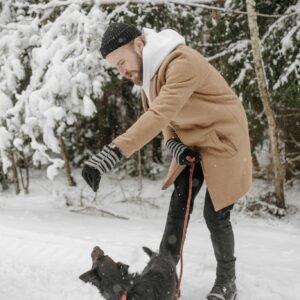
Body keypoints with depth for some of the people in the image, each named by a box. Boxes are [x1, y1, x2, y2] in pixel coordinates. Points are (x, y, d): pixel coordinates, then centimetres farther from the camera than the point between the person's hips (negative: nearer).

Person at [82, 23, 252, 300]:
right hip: (192, 143, 8)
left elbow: (161, 114, -43)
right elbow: (160, 113, 6)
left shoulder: (182, 62, -32)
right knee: (178, 209, 3)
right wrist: (172, 142, -16)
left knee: (216, 215, -3)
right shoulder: (149, 68, -2)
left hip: (222, 139, -8)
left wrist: (112, 153, -51)